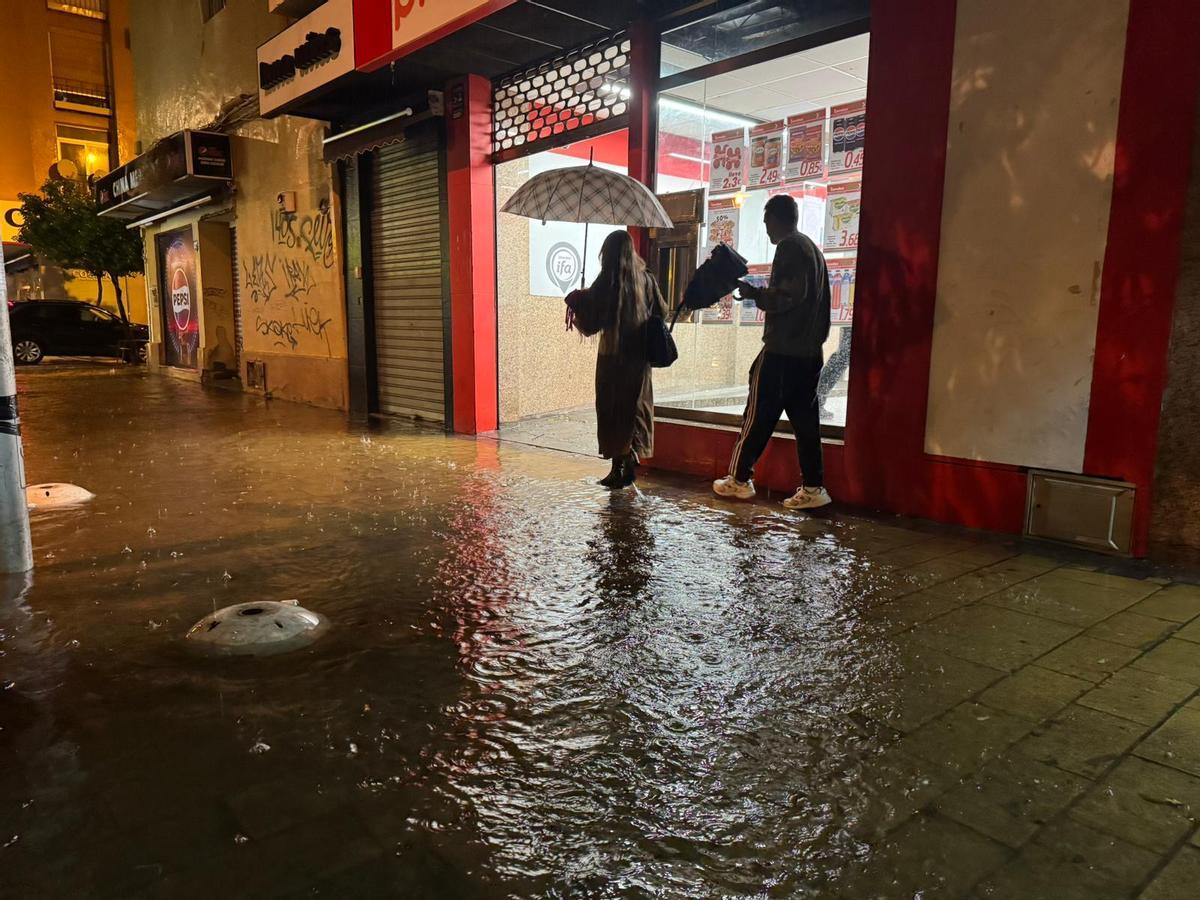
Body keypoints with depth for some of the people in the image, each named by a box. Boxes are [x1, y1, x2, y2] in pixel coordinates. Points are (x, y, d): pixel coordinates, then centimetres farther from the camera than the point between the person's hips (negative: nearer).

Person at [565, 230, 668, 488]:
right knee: (636, 409, 13)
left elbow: (590, 322, -10)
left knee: (613, 411, 5)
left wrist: (575, 301, 6)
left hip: (613, 357, -4)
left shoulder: (606, 283, -10)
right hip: (639, 356, 4)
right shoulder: (646, 279, 2)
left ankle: (618, 468, 5)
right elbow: (661, 312, 9)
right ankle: (631, 465, 13)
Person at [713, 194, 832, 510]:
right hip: (809, 351, 8)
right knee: (804, 417, 7)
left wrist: (753, 293, -8)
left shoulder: (789, 247, -10)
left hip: (782, 350, -8)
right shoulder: (812, 248, 18)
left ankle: (739, 479, 9)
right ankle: (813, 487, 6)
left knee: (758, 415, 0)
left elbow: (788, 296, -20)